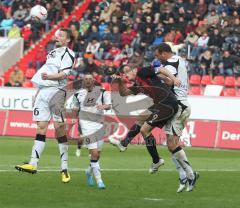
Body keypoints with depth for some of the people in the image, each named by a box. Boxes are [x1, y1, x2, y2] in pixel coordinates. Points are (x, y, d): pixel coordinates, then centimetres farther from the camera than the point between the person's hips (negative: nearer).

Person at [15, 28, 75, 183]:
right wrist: (38, 92, 27)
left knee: (59, 128, -11)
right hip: (42, 91, 8)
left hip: (56, 91, -7)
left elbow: (64, 74, -15)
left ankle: (65, 168, -7)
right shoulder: (52, 53, 25)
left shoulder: (68, 54, -2)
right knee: (41, 127, 0)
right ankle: (33, 164, -7)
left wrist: (48, 76, -31)